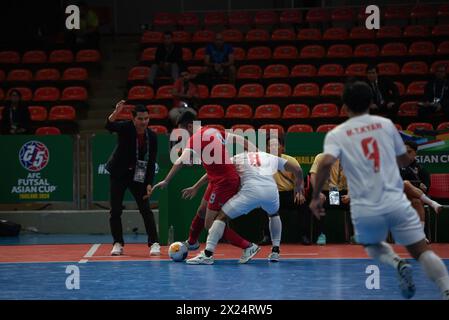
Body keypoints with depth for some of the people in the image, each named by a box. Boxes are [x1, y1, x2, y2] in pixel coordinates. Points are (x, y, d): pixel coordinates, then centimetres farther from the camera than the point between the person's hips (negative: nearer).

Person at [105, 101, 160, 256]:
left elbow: (151, 162, -3)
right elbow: (109, 126, -34)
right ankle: (118, 243, 11)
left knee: (146, 210, -6)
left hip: (138, 176, 1)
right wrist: (116, 112, -53)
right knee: (115, 210, 0)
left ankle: (154, 243, -3)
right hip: (119, 174, -1)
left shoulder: (152, 137, -7)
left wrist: (149, 184, -10)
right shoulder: (125, 128, -13)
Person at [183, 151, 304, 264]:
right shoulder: (272, 158, 32)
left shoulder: (237, 158, 27)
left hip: (251, 189, -3)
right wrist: (299, 185, 52)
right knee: (274, 215, 37)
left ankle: (208, 254, -9)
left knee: (222, 216, 6)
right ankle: (275, 251, 29)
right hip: (271, 189, 3)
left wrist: (195, 188, 23)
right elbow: (297, 169, 33)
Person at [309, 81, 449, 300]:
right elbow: (405, 160, 20)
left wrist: (316, 197, -5)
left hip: (365, 209, 0)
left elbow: (326, 163, -16)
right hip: (396, 202, 0)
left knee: (372, 245, 28)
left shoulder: (336, 134, 3)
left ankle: (398, 264, -3)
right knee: (422, 251, 3)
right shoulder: (386, 124, 9)